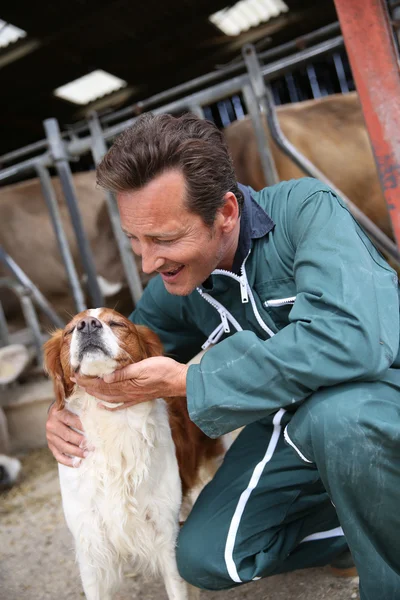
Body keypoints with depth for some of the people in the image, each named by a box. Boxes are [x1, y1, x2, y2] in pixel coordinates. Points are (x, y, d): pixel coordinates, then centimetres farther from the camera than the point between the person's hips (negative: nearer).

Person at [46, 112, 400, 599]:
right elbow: (126, 365, 10)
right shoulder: (173, 286, -6)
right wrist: (69, 409, -13)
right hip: (291, 419, 5)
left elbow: (350, 337, -40)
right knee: (205, 558, -5)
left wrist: (187, 381, -33)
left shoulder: (305, 211, -24)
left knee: (334, 416, -39)